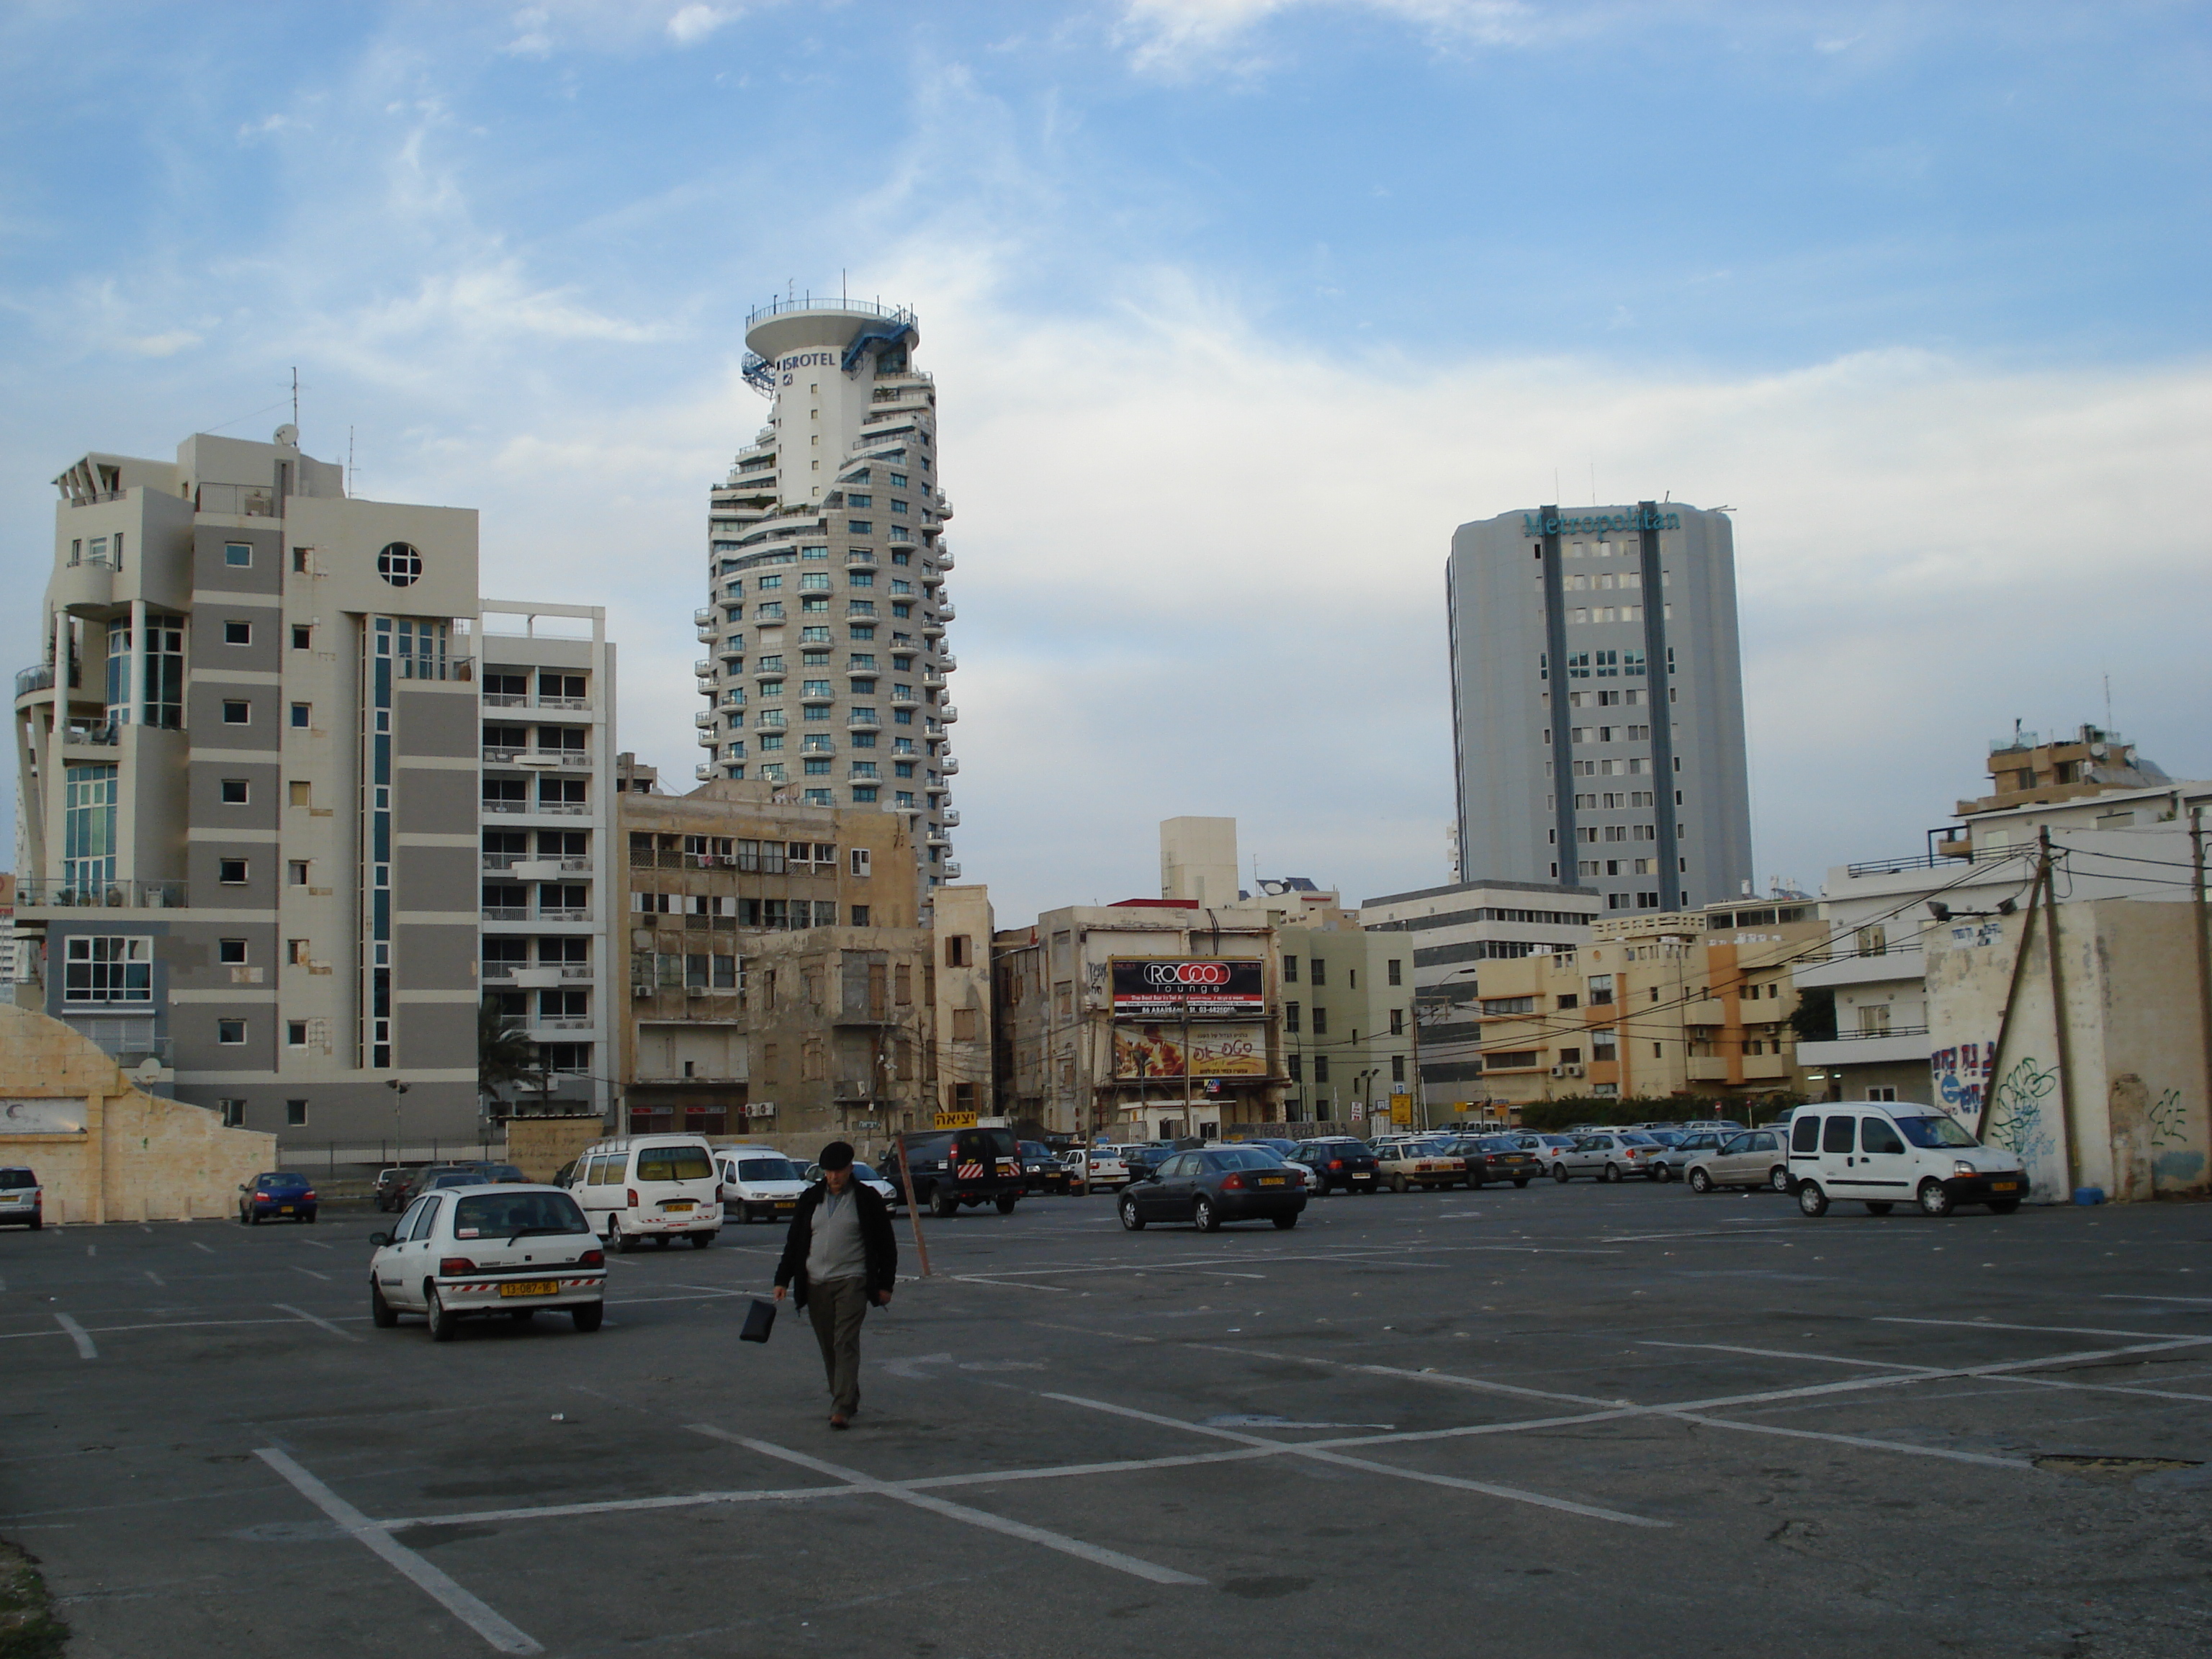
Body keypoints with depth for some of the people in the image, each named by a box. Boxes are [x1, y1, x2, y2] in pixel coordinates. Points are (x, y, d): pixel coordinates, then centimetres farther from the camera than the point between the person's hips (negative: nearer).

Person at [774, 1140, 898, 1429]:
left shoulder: (867, 1199, 0)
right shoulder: (810, 1198, 9)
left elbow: (886, 1245, 4)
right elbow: (794, 1241, 13)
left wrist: (885, 1285, 0)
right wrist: (783, 1280, 7)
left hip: (852, 1282, -4)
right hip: (815, 1284, 4)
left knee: (846, 1343, -13)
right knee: (828, 1348, 8)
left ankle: (842, 1409, -17)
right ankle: (848, 1400, 22)